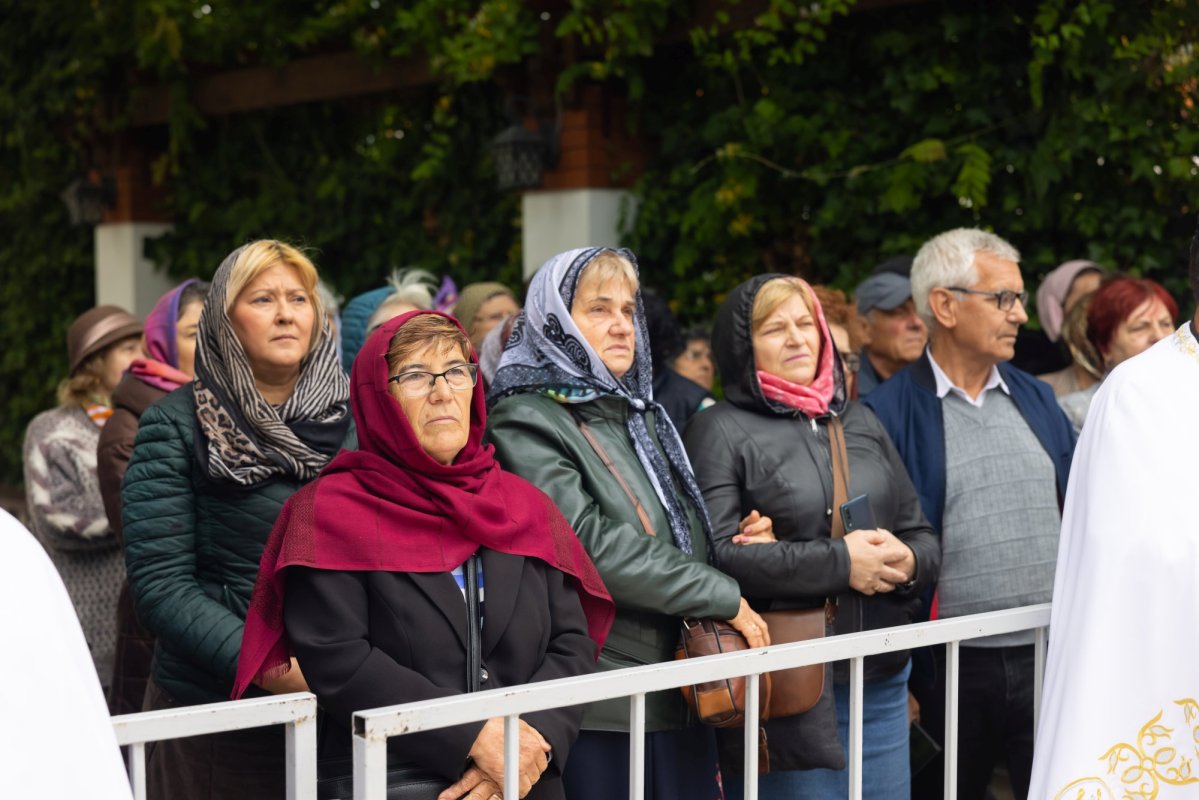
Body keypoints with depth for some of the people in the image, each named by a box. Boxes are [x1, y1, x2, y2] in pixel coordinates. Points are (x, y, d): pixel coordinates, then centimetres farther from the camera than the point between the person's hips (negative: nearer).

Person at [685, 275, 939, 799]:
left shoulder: (860, 422, 17)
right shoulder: (721, 431, -3)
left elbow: (921, 535, 18)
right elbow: (717, 554, -17)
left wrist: (907, 561, -7)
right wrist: (839, 562, -16)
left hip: (882, 685, 6)